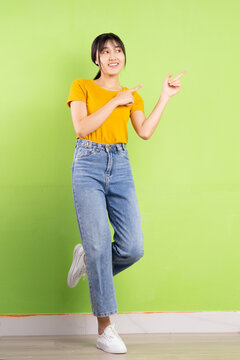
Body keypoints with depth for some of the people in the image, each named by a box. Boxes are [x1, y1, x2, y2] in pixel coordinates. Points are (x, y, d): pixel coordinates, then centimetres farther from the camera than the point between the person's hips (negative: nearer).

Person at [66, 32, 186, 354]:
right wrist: (115, 101, -7)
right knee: (99, 243, -11)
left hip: (120, 169, 4)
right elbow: (82, 127, -8)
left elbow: (145, 132, -1)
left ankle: (88, 258, 25)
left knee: (133, 248, -9)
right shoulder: (81, 87, 7)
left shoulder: (132, 96, 17)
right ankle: (105, 329, -4)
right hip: (88, 167, -3)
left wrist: (165, 97, -1)